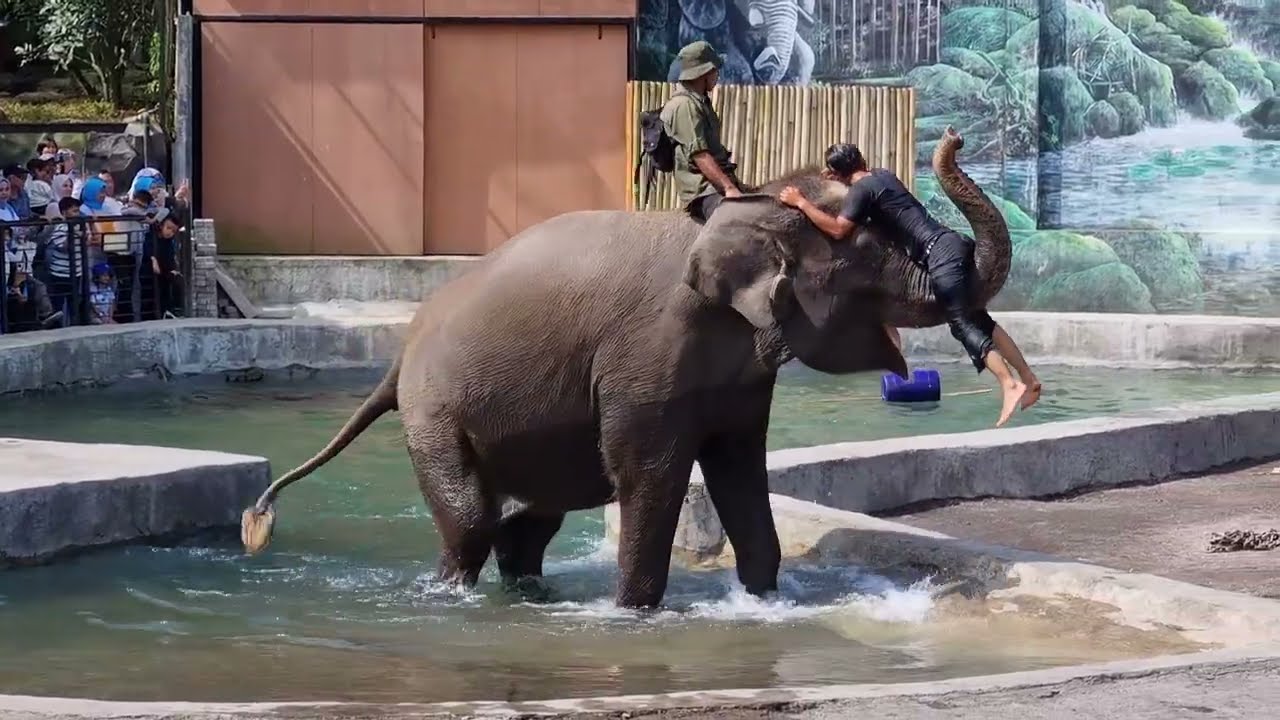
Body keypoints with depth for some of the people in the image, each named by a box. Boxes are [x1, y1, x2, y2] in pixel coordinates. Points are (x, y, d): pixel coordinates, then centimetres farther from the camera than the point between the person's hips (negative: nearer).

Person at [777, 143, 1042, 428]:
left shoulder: (862, 189, -4)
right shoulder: (882, 174, 22)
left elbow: (838, 229, -15)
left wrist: (801, 203, -6)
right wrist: (831, 179, 33)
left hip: (940, 253, -9)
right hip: (953, 243, 9)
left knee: (964, 325, -12)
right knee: (977, 318, 11)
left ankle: (1010, 385, -25)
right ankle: (1028, 378, 8)